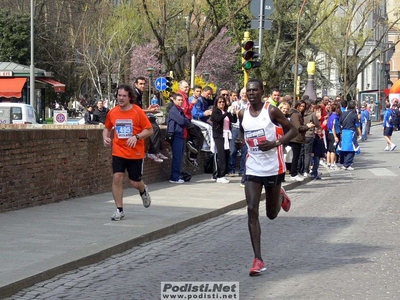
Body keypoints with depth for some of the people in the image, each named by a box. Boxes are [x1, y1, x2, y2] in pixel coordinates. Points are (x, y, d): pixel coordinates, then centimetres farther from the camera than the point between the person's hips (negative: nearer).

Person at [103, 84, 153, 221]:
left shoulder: (137, 111, -10)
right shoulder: (112, 112, 1)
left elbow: (149, 130, -7)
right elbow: (107, 128, 18)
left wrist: (136, 137, -21)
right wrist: (106, 137, -2)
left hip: (135, 153, -2)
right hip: (118, 152, 2)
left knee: (135, 182, 4)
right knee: (117, 178, -11)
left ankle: (143, 191, 43)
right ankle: (119, 210, -1)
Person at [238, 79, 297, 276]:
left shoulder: (272, 111, -11)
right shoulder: (243, 114, 3)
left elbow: (293, 130, -7)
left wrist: (275, 143, -20)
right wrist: (248, 143, 10)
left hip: (273, 168, -3)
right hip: (252, 169, 3)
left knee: (272, 214, 10)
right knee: (252, 211, -12)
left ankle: (281, 197, 47)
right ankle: (258, 260, -10)